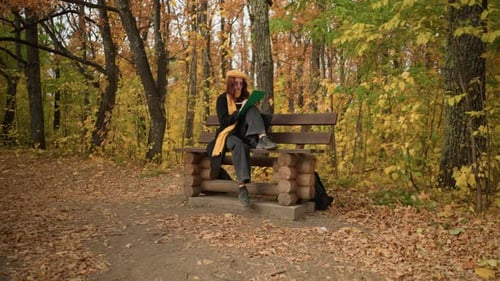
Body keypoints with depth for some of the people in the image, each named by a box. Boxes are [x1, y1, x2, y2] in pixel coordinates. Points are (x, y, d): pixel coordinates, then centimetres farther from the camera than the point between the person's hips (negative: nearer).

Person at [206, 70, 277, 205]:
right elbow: (223, 121, -7)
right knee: (239, 145, -41)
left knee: (252, 109, -18)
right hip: (229, 134, -4)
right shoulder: (222, 99, 4)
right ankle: (242, 186, -53)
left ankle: (262, 139, -39)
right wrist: (240, 111, -17)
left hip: (245, 135, 4)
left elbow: (254, 115, 18)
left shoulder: (246, 98, 17)